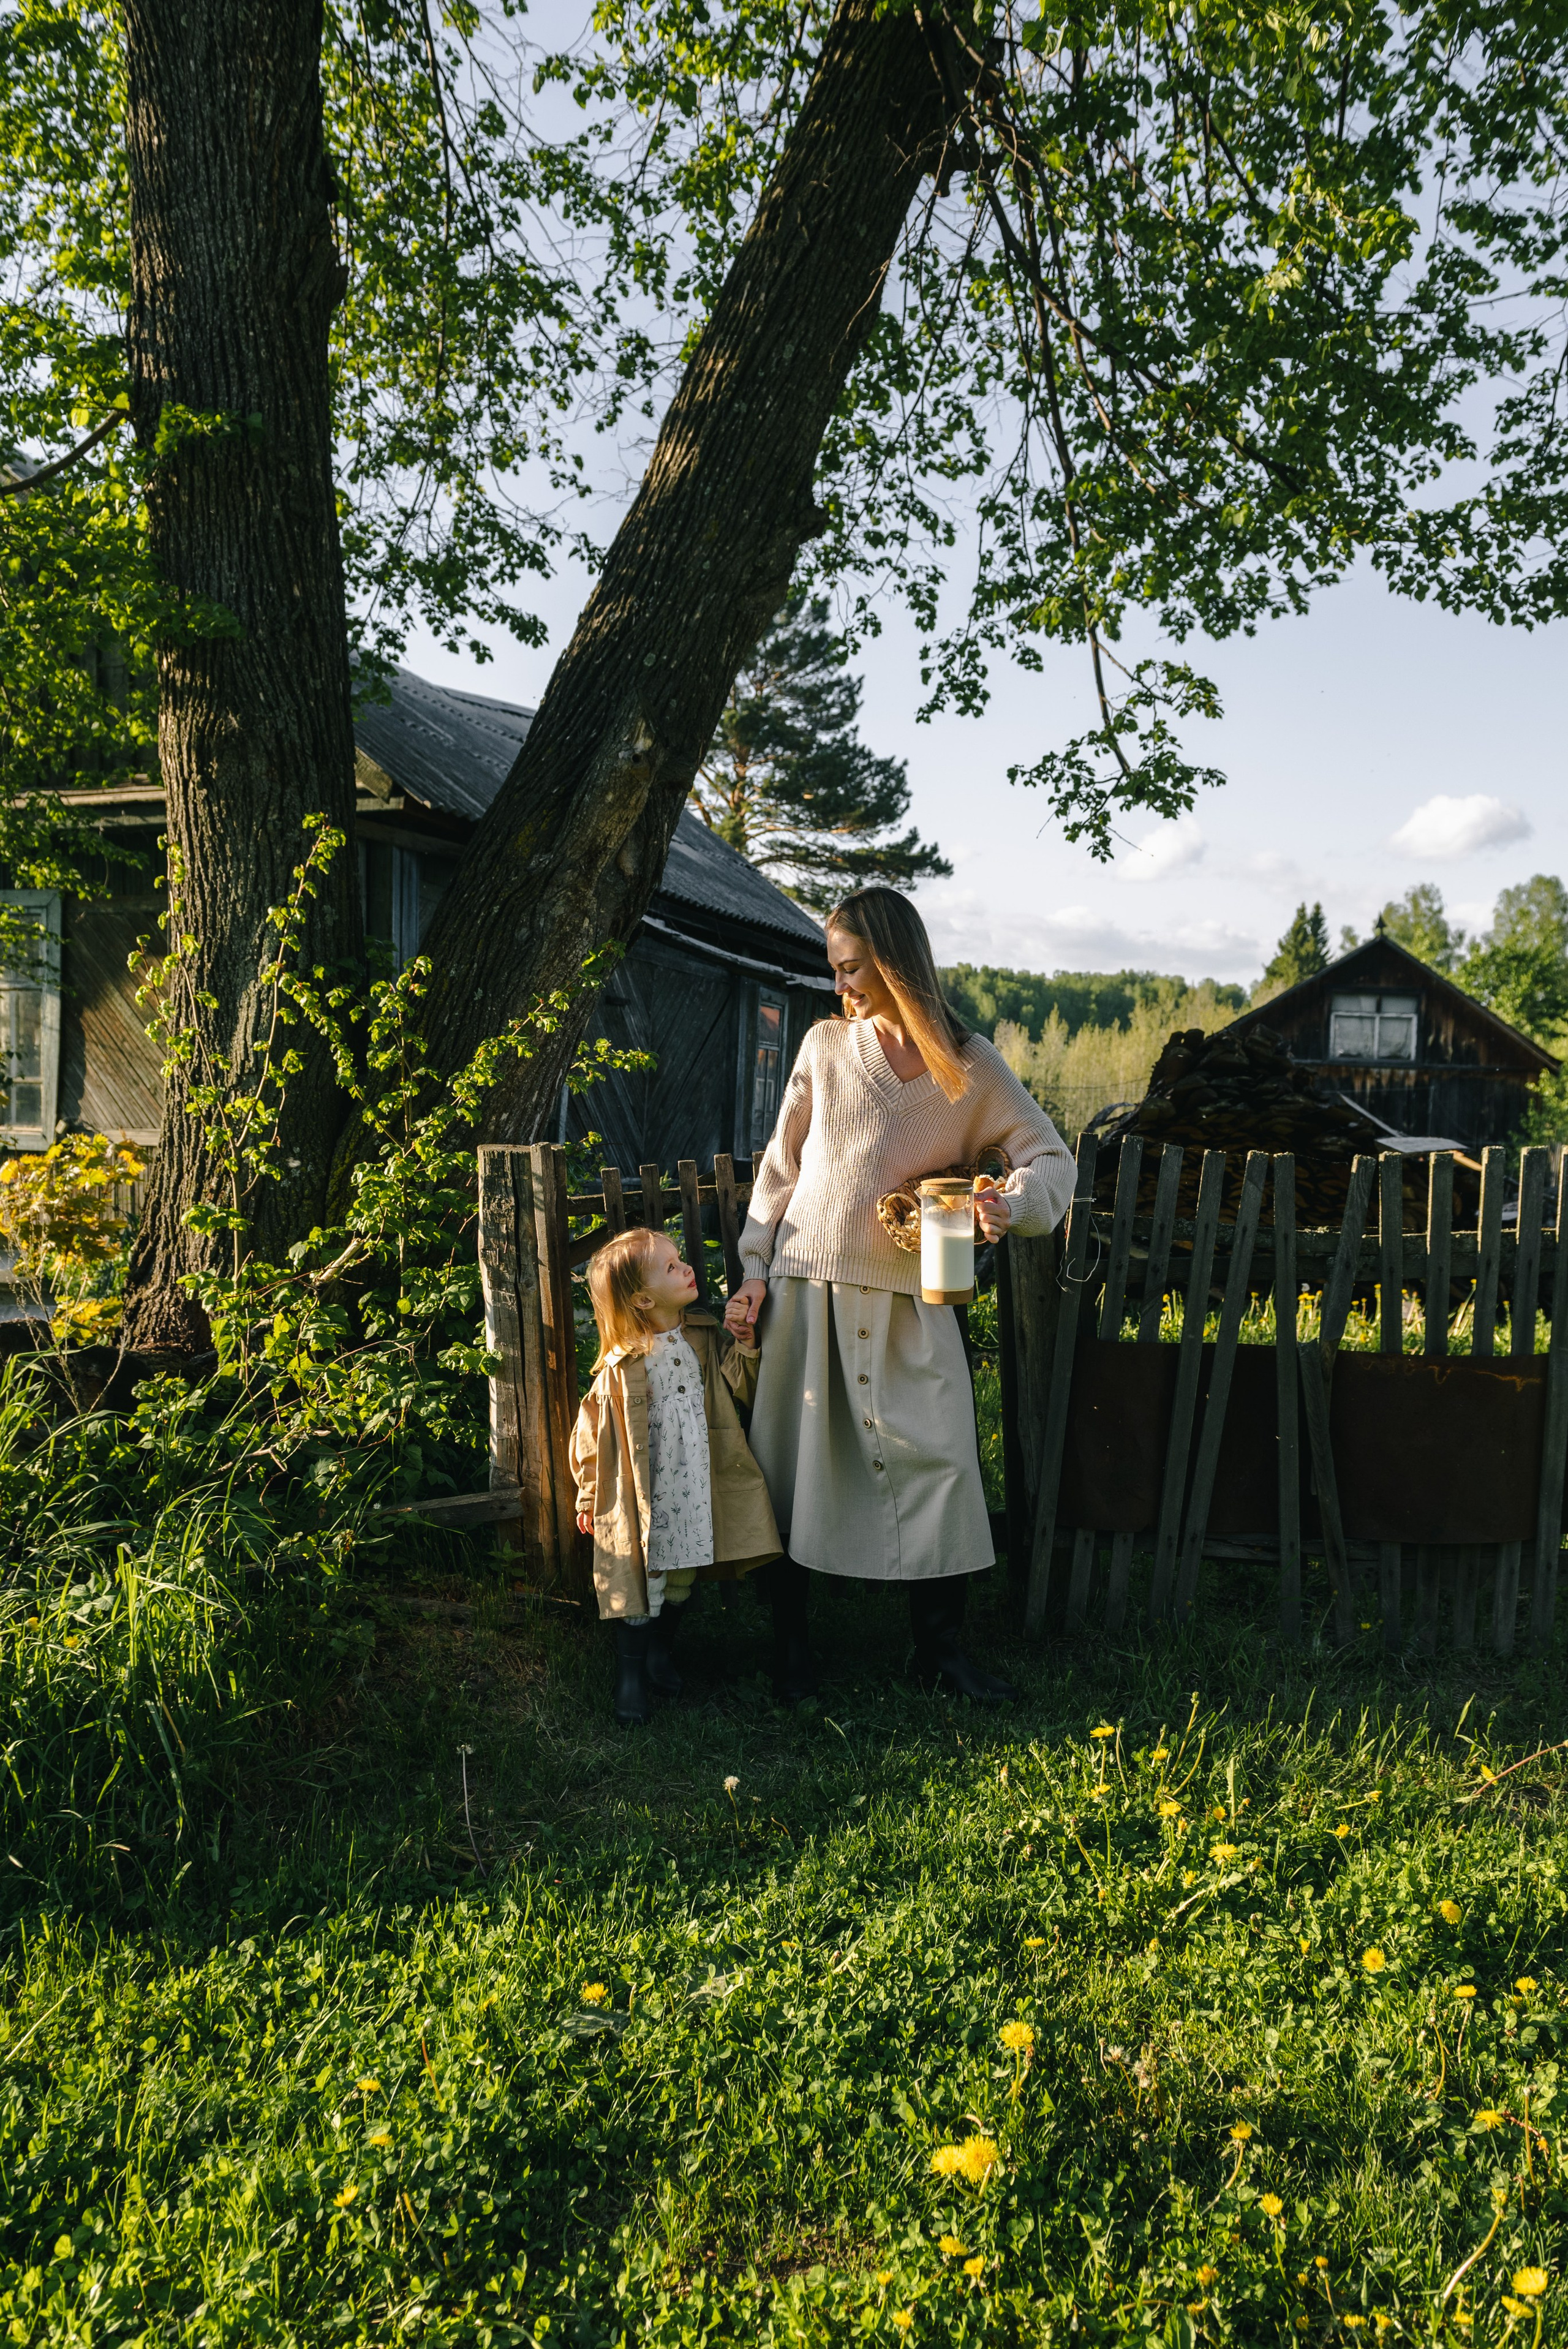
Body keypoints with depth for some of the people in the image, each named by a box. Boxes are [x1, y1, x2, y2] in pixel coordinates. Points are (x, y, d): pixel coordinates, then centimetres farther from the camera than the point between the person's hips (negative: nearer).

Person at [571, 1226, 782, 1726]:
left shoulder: (705, 1340, 2)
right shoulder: (622, 1366, -12)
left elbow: (744, 1389, 10)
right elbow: (594, 1435, -4)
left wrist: (746, 1348, -8)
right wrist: (590, 1499, 3)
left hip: (696, 1491, 4)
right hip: (643, 1495, -4)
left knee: (683, 1577, 16)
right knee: (641, 1580, 2)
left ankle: (659, 1653, 38)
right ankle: (630, 1672, 20)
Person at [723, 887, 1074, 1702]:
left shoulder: (970, 1065, 2)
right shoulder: (826, 1044, 5)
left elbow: (1050, 1154, 2)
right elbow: (781, 1162, 8)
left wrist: (1015, 1202, -20)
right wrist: (754, 1268, 4)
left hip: (912, 1296, -1)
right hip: (808, 1286, 1)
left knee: (938, 1459, -2)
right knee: (790, 1462, 4)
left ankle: (940, 1646, 16)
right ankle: (789, 1645, 19)